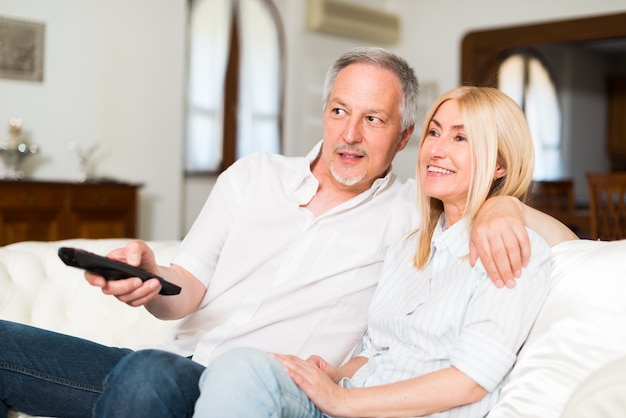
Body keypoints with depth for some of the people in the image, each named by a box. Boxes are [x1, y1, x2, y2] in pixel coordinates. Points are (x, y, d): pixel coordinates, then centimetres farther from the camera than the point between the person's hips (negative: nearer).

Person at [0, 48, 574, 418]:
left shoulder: (411, 213, 6)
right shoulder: (251, 177, 14)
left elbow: (563, 241, 5)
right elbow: (185, 294, 10)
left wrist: (502, 204, -17)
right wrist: (150, 277, -14)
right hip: (177, 363, 5)